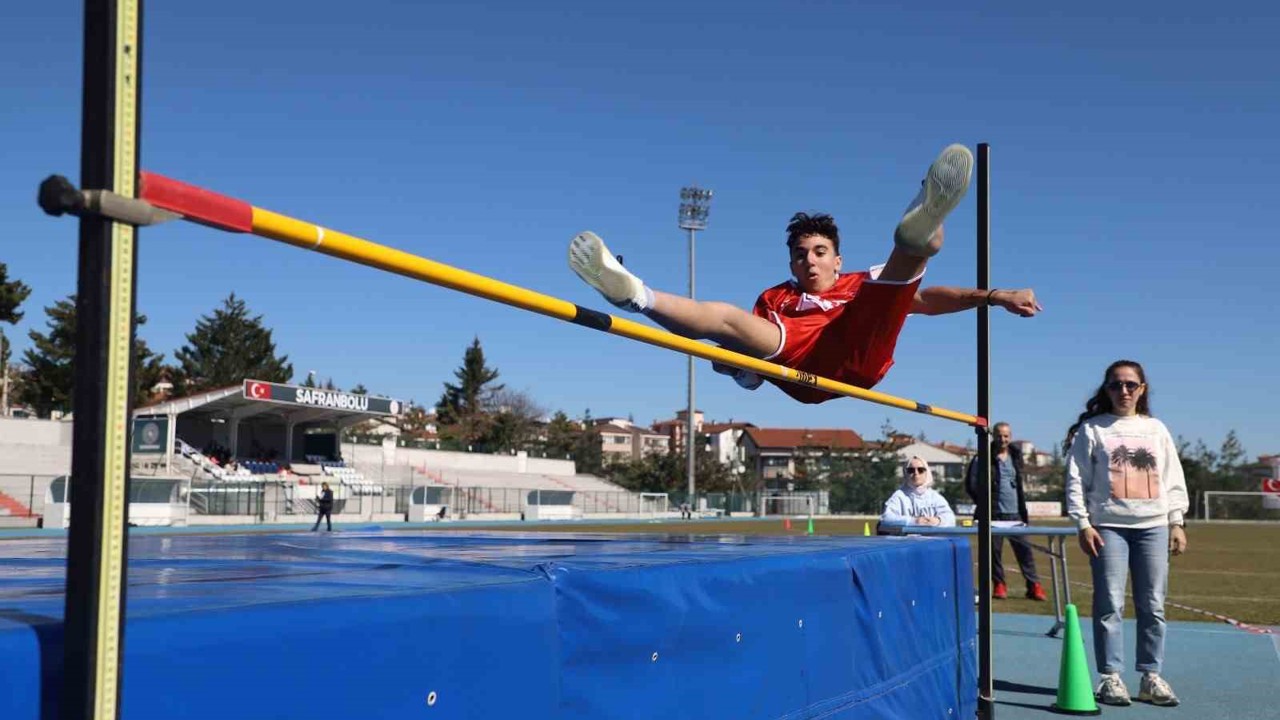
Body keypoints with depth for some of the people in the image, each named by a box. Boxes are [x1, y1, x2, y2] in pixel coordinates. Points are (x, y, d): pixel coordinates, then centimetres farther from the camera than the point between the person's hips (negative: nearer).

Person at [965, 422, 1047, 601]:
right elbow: (972, 485, 3)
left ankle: (1034, 585, 5)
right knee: (994, 551, 1)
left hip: (1015, 514, 3)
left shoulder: (1016, 456, 11)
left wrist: (1022, 502, 15)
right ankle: (999, 585, 13)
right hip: (994, 515, -3)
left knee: (1024, 550, 0)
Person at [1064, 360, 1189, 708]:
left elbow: (1173, 479, 14)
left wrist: (1177, 522, 7)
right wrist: (1083, 524, -7)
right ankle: (1111, 677, 2)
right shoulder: (1091, 429, 4)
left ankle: (1151, 677, 12)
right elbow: (1076, 480, 0)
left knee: (1153, 606, 4)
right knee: (1110, 605, -4)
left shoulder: (1156, 429, 14)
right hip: (1108, 526, -3)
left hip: (1153, 526, 3)